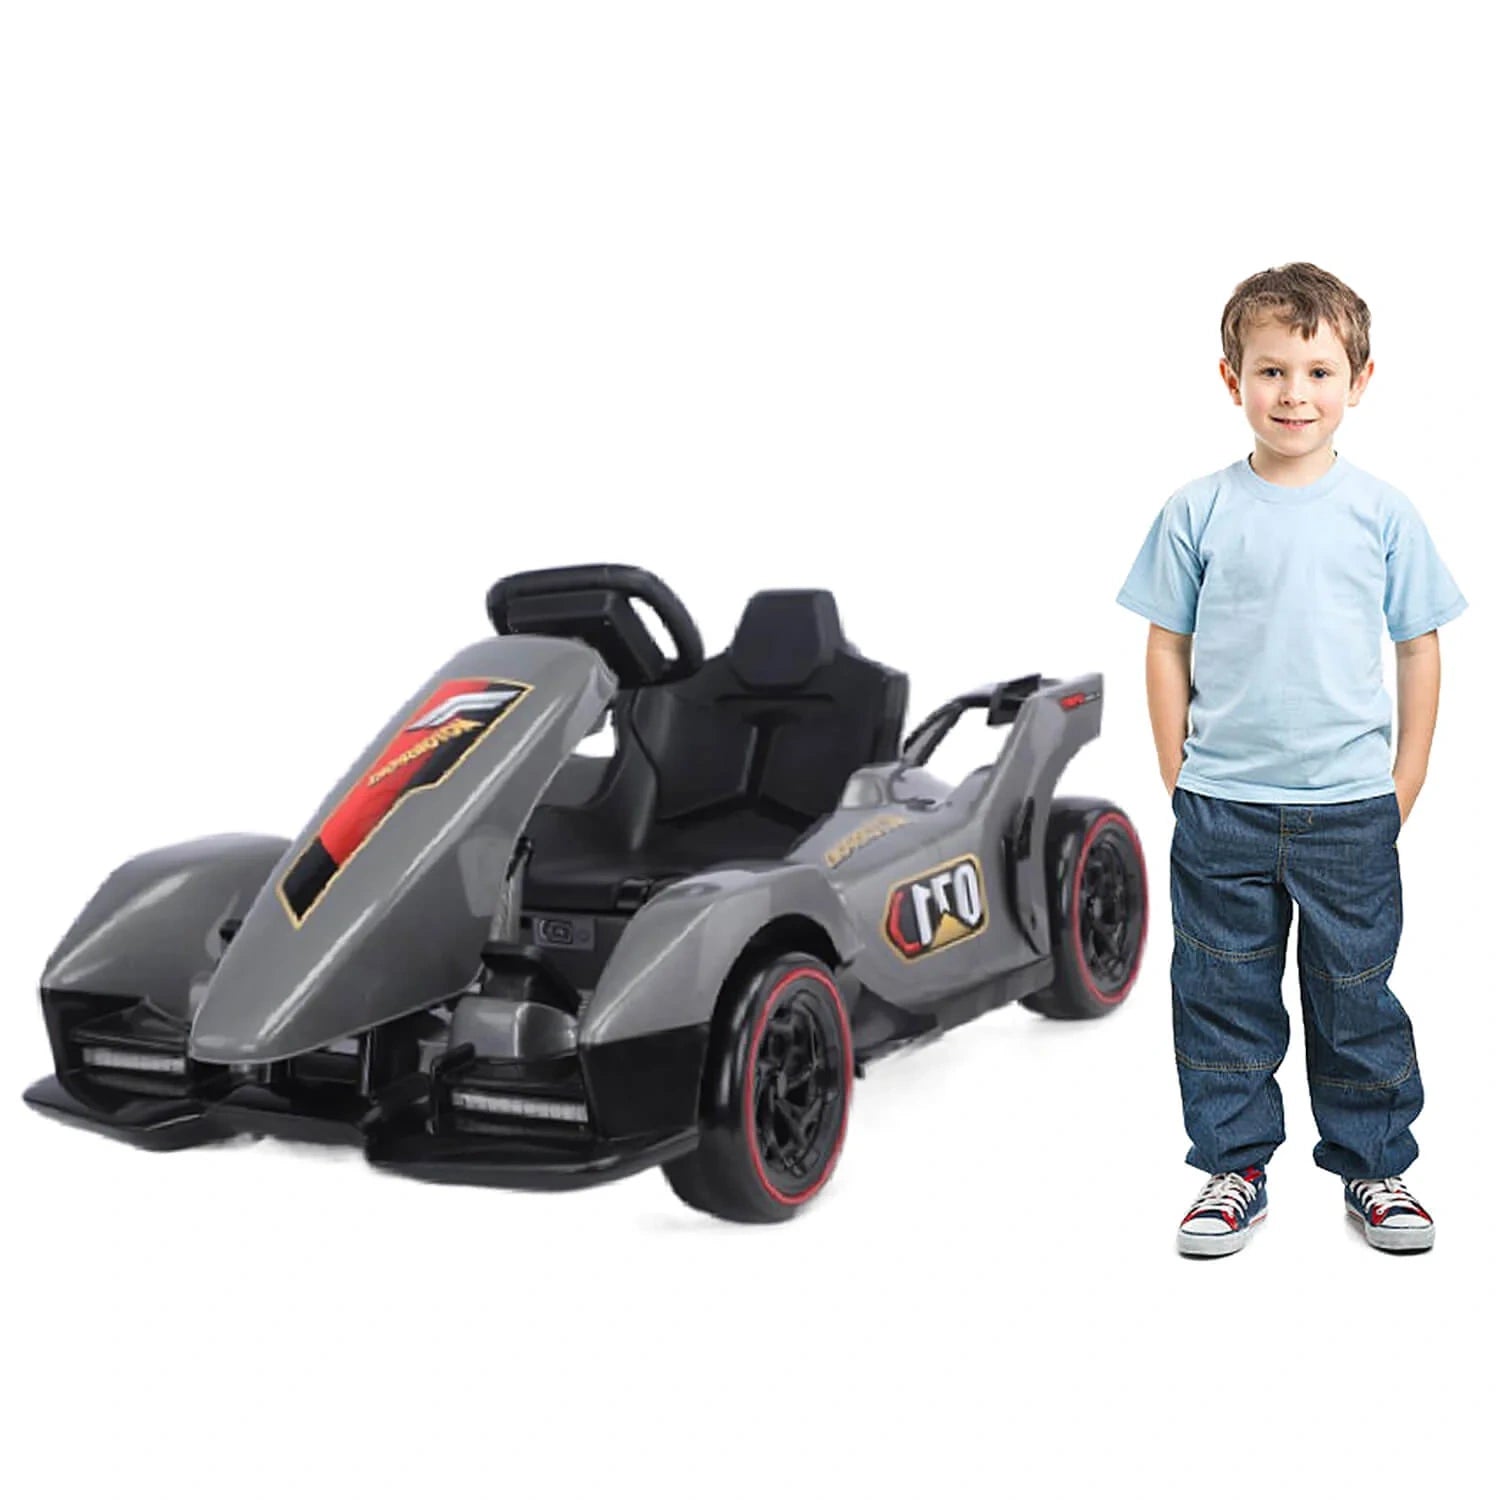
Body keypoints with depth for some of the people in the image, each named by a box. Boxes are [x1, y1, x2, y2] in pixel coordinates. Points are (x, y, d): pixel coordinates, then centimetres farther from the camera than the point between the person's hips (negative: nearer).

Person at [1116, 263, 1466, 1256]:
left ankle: (1373, 1165, 27)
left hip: (1350, 810, 0)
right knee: (1225, 997, 9)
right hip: (1223, 811, 0)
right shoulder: (1198, 514, -2)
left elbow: (1419, 651, 4)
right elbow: (1167, 650, 3)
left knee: (1357, 997, 11)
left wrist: (1403, 792, 2)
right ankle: (1234, 1170, 24)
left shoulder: (1382, 513, -1)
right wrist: (1180, 782, 0)